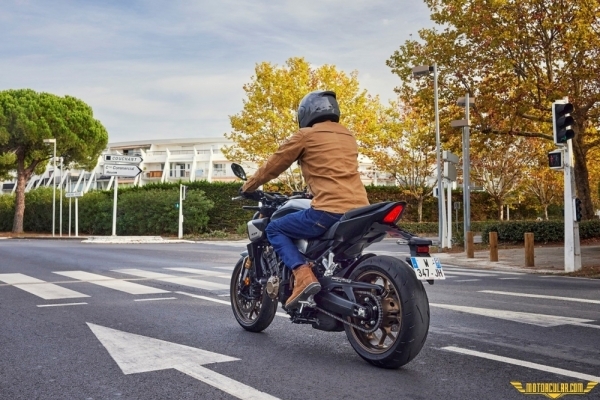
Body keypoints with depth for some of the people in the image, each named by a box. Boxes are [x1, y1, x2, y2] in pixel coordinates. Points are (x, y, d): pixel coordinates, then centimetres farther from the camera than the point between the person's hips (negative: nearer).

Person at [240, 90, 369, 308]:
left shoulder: (306, 135, 4)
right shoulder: (348, 136, 23)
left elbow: (274, 164, 11)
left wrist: (248, 187, 26)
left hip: (329, 211, -7)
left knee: (275, 229, 8)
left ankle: (303, 275, -11)